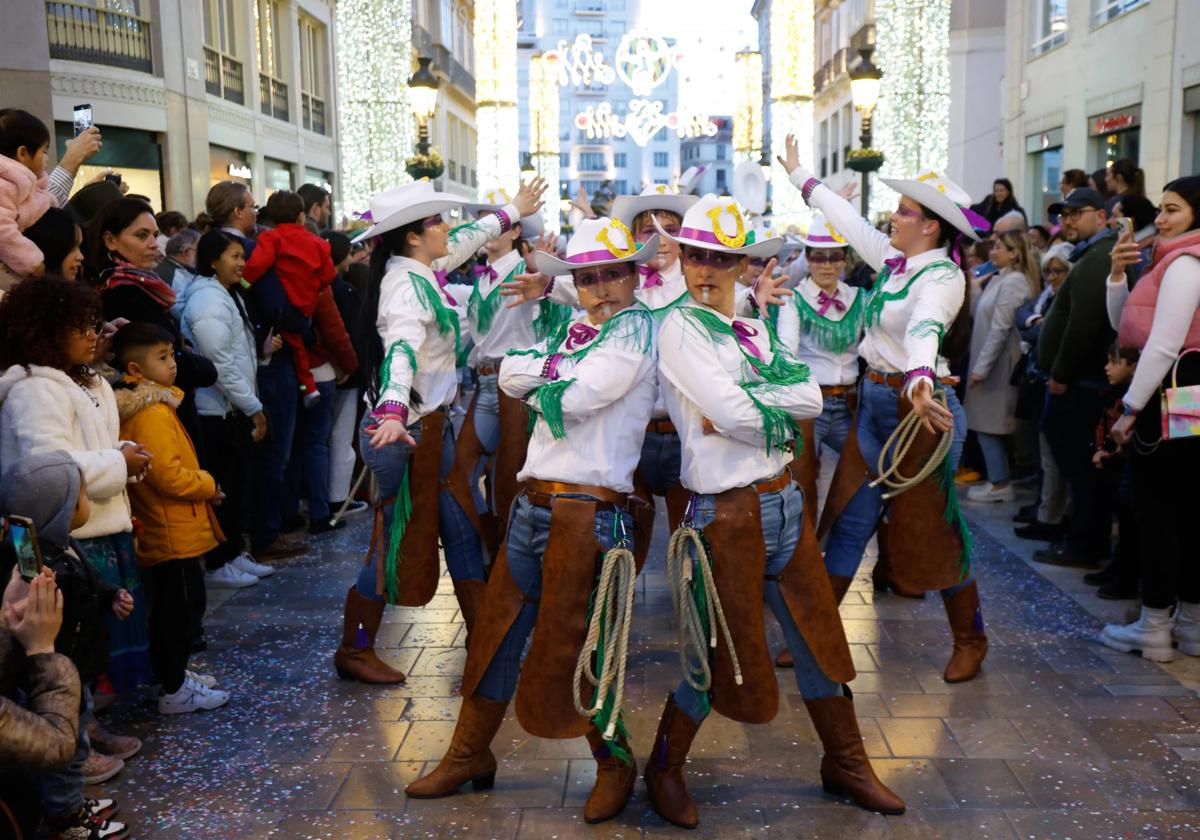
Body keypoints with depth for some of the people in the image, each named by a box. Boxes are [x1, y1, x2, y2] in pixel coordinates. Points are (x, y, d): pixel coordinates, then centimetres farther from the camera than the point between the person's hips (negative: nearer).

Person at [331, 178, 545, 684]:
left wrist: (512, 212, 41)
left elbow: (464, 240, 28)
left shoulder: (420, 271, 9)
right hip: (408, 431, -10)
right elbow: (401, 348, -36)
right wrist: (393, 412, -52)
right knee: (399, 542, 0)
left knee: (462, 529, 12)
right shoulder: (407, 284, -19)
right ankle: (354, 652, 15)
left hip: (433, 424, 10)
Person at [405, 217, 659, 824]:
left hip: (587, 510, -8)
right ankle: (469, 755, 30)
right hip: (535, 499, 8)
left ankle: (616, 762, 23)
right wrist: (560, 364, -10)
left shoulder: (635, 329, -9)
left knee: (569, 647, 1)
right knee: (498, 626, 14)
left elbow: (568, 399, -19)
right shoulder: (578, 327, 16)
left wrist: (540, 373, 0)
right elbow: (510, 372, 5)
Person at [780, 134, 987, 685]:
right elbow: (849, 221, 22)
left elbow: (924, 330, -37)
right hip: (875, 402, 8)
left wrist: (921, 383, -56)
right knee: (848, 522, 10)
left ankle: (970, 640, 21)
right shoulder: (894, 260, 8)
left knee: (933, 530, 2)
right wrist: (800, 175, 32)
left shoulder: (943, 277, -16)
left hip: (921, 406, -8)